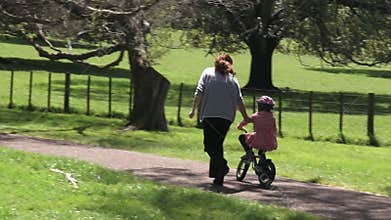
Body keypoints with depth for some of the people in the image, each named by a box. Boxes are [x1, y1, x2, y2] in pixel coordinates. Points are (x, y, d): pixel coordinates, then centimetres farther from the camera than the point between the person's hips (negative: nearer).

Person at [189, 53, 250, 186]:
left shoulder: (208, 73, 7)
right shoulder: (232, 79, 12)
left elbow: (199, 92, -2)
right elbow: (239, 100, 8)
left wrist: (194, 109, 3)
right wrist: (245, 117, 15)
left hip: (209, 115, -3)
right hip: (227, 117, 3)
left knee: (209, 145, -2)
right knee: (218, 144, 12)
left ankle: (222, 165, -27)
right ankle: (218, 177, 8)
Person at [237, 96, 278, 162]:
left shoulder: (255, 116, -3)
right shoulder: (272, 117, 5)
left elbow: (244, 122, 7)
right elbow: (274, 131, 12)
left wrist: (240, 127, 28)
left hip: (258, 143, -4)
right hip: (270, 144, 4)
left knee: (241, 137, 19)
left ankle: (249, 153, 7)